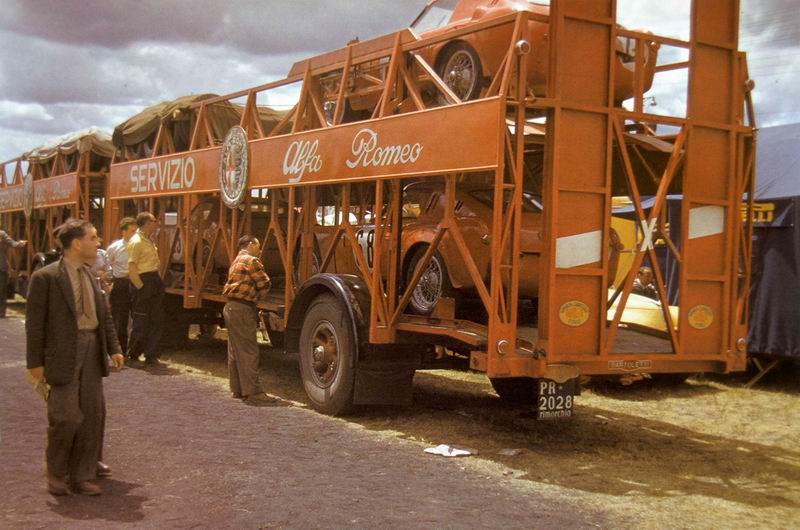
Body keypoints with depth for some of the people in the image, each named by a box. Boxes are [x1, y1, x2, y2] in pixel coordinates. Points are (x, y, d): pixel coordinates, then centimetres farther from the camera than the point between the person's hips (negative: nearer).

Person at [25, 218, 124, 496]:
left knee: (93, 414, 6)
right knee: (67, 416, -5)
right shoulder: (45, 277, -9)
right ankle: (56, 473, 21)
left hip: (92, 350, 6)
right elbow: (35, 322, -7)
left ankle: (82, 476, 19)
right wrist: (35, 362, -8)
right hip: (63, 354, -6)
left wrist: (114, 348, 7)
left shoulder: (90, 275, 10)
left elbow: (105, 314, 14)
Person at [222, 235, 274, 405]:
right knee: (249, 351, -11)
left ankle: (238, 389, 19)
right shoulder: (251, 261, -10)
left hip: (232, 307, 10)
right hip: (243, 309, -10)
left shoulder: (237, 261, 22)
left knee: (236, 351, 13)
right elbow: (265, 285, -9)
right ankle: (253, 392, -12)